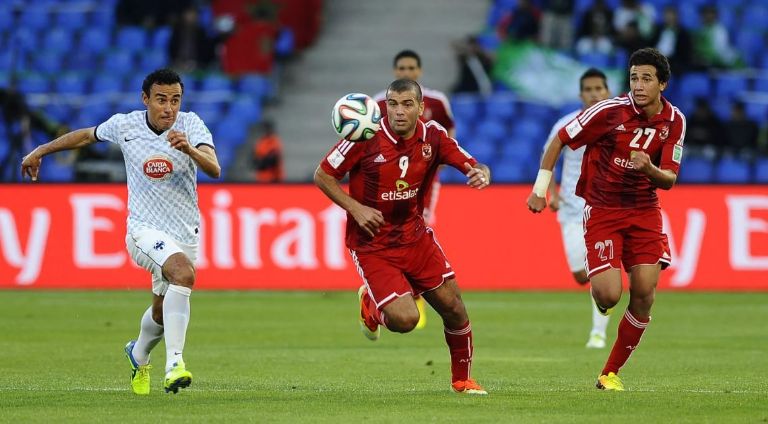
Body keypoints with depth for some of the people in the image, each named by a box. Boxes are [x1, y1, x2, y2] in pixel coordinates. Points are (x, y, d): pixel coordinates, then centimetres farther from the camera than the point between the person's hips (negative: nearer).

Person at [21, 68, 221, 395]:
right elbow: (88, 135, 16)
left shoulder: (190, 125, -9)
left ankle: (138, 355, 50)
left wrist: (190, 149, -42)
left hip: (185, 233, 3)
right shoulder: (124, 125, -5)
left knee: (162, 313, 15)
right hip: (144, 230, -3)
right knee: (184, 272, -32)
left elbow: (214, 170, -23)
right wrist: (41, 151, 22)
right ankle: (174, 363, -35)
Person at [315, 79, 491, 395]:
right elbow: (322, 176, -9)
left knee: (453, 306, 1)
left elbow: (471, 166, -1)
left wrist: (481, 173, -26)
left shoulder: (433, 135, -5)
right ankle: (371, 305, 20)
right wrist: (355, 208, -20)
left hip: (415, 235, 4)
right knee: (405, 319, -17)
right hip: (371, 244, -4)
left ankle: (461, 379, 26)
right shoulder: (366, 137, -17)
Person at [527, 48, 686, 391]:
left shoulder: (674, 121, -3)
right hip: (602, 210, -3)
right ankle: (601, 302, 24)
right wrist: (541, 186, -10)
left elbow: (669, 180, -1)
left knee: (644, 292, -9)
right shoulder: (610, 111, -16)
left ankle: (611, 372, 7)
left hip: (644, 211, 3)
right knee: (608, 295, -17)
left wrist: (650, 169, -24)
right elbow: (559, 140, -6)